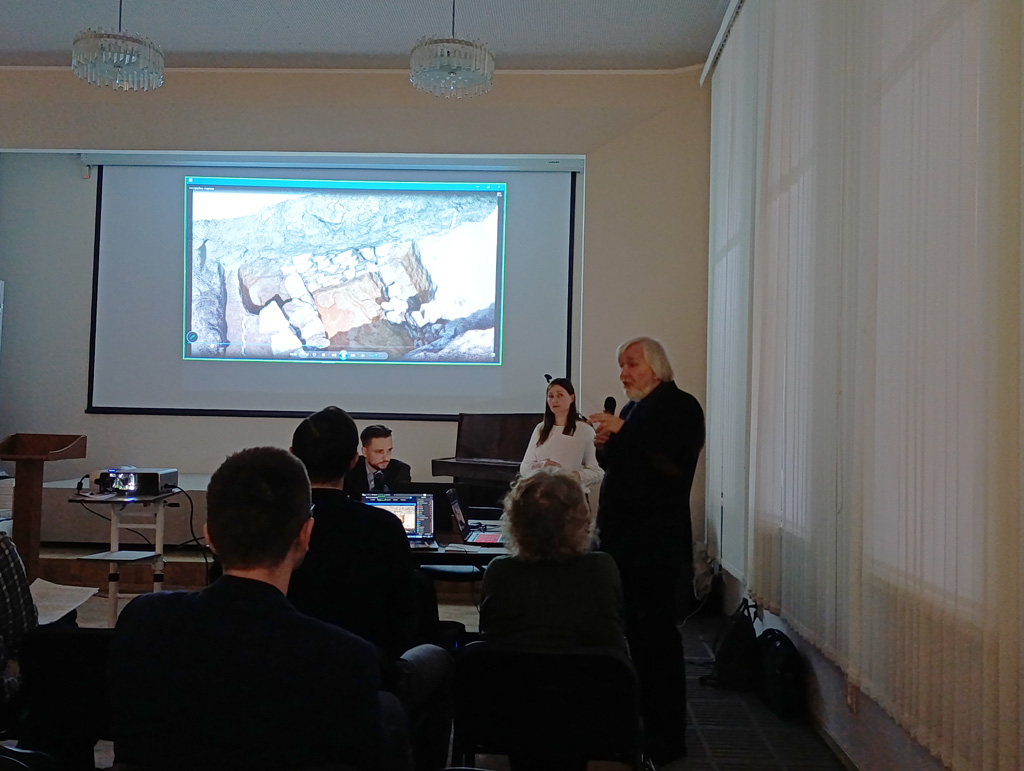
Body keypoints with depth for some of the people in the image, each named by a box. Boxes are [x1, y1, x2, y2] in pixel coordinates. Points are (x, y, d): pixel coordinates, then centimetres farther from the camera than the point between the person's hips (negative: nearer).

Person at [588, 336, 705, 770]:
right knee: (631, 631, 13)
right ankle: (638, 723, 26)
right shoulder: (634, 410, 17)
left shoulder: (680, 407, -9)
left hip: (655, 544, -8)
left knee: (655, 635, -3)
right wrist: (607, 446, 2)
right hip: (621, 539, 9)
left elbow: (672, 465, -23)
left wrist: (623, 434, -24)